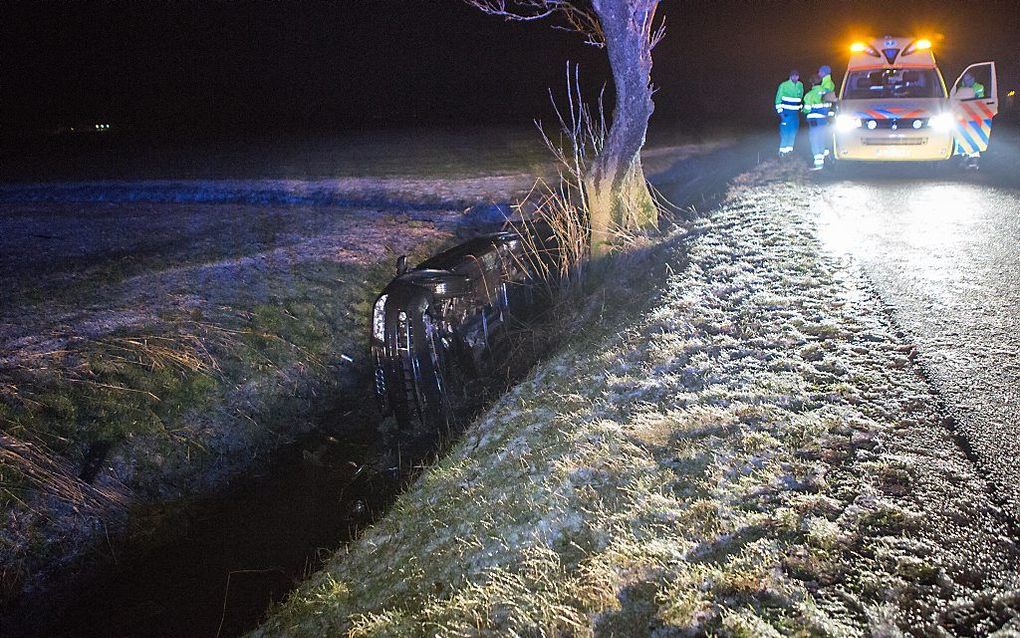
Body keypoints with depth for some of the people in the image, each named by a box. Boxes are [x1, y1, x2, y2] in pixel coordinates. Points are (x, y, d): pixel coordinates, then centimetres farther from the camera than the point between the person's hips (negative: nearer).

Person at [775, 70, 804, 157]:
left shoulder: (800, 85, 6)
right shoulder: (783, 86, -9)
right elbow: (778, 99, -7)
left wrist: (800, 107, 21)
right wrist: (780, 111, -12)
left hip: (795, 112, 5)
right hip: (786, 112, -5)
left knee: (793, 131, 4)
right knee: (785, 131, -9)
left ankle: (789, 149, 11)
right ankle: (782, 149, -4)